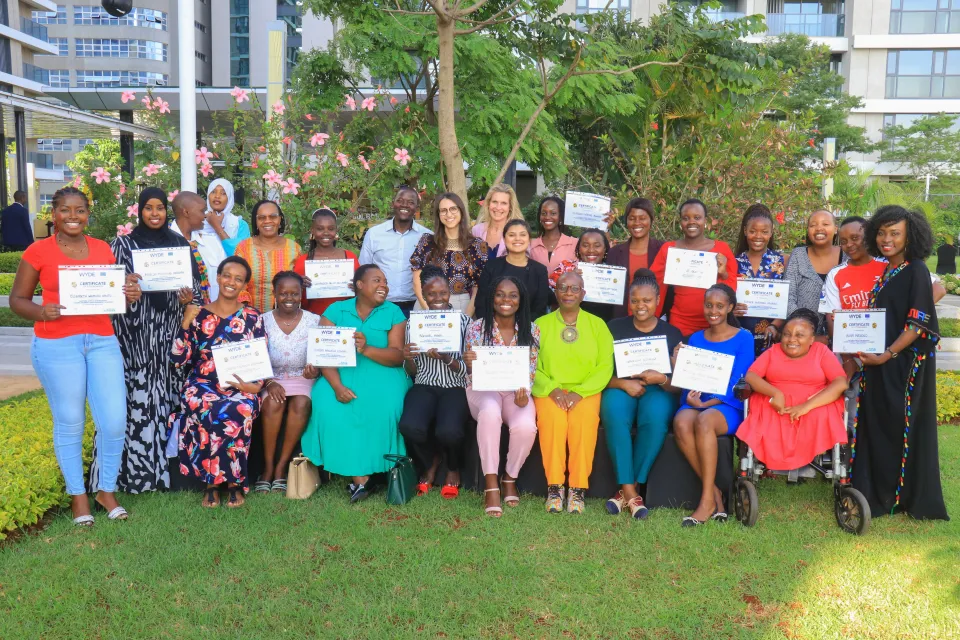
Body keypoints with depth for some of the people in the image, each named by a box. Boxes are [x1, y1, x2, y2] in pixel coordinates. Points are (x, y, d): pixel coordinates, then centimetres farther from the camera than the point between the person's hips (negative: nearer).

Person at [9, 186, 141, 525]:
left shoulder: (103, 249, 8)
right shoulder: (38, 251, -1)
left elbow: (117, 293, 16)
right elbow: (17, 299, 2)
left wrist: (130, 294, -6)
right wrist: (42, 312, -18)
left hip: (102, 341, 3)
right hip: (56, 345, -3)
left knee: (115, 421, -1)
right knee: (69, 423, 6)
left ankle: (106, 490, 21)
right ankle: (77, 494, 24)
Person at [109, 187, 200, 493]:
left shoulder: (180, 244, 11)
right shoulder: (122, 245, 5)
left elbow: (196, 282, 13)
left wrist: (190, 297, -7)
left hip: (171, 329, 2)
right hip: (136, 331, -2)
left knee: (170, 389, 2)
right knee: (140, 394, -5)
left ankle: (168, 459, 13)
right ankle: (140, 467, 3)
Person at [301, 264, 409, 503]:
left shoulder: (393, 312, 5)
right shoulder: (336, 310, 5)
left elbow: (398, 356, -6)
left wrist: (367, 349, -23)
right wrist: (337, 386, -21)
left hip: (382, 373, 0)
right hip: (342, 374, 0)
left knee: (384, 407, -31)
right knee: (329, 408, -28)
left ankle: (373, 471, -15)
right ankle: (359, 476, -21)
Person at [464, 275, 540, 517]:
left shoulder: (531, 330, 1)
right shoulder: (477, 328, -4)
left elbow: (531, 371, 3)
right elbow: (472, 375, -3)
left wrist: (524, 392, -18)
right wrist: (469, 364, -28)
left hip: (516, 391, 2)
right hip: (483, 390, -1)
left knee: (526, 426, -31)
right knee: (490, 411, -38)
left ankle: (510, 478, -1)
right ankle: (491, 485, -29)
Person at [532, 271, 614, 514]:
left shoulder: (597, 325, 11)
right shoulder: (540, 324, 10)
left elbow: (605, 367, 2)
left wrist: (578, 392, -12)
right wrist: (553, 390, -13)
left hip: (586, 391, 0)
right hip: (549, 391, 0)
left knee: (584, 417, -32)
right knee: (552, 416, -32)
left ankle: (579, 488, -24)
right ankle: (554, 486, -23)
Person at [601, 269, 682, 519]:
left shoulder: (672, 334, 10)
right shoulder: (615, 328, 11)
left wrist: (662, 379, -18)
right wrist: (624, 384, -14)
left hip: (658, 392, 0)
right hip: (620, 388, 0)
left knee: (655, 417, -36)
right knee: (614, 414, -36)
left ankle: (628, 489, -25)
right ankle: (630, 491, -30)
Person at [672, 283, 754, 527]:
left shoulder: (744, 339, 4)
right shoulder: (695, 339, 15)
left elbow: (737, 385, -5)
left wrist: (706, 404, -17)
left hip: (728, 407, -3)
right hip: (695, 403, 3)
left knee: (704, 420, -37)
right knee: (682, 422, -33)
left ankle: (707, 500, -28)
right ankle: (714, 491, -19)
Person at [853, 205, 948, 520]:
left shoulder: (916, 271, -10)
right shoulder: (886, 272, 12)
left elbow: (918, 324, -16)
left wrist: (887, 355, -19)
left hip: (907, 363, -7)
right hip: (879, 363, 7)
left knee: (905, 428, 2)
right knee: (878, 426, 11)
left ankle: (910, 497, 15)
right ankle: (881, 493, 22)